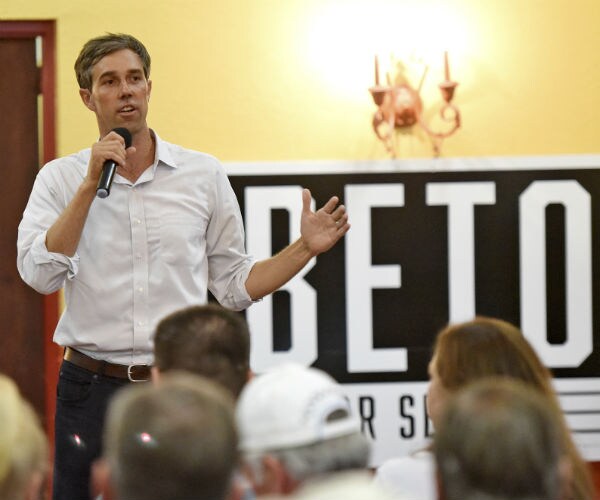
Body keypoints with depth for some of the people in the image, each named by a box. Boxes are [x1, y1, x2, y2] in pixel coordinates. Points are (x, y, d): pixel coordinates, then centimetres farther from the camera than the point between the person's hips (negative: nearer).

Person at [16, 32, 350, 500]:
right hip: (93, 390, -1)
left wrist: (304, 249, 0)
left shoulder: (204, 175, 7)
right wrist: (91, 185, -14)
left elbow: (232, 285, 11)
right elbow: (41, 274, -12)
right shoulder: (60, 178, 3)